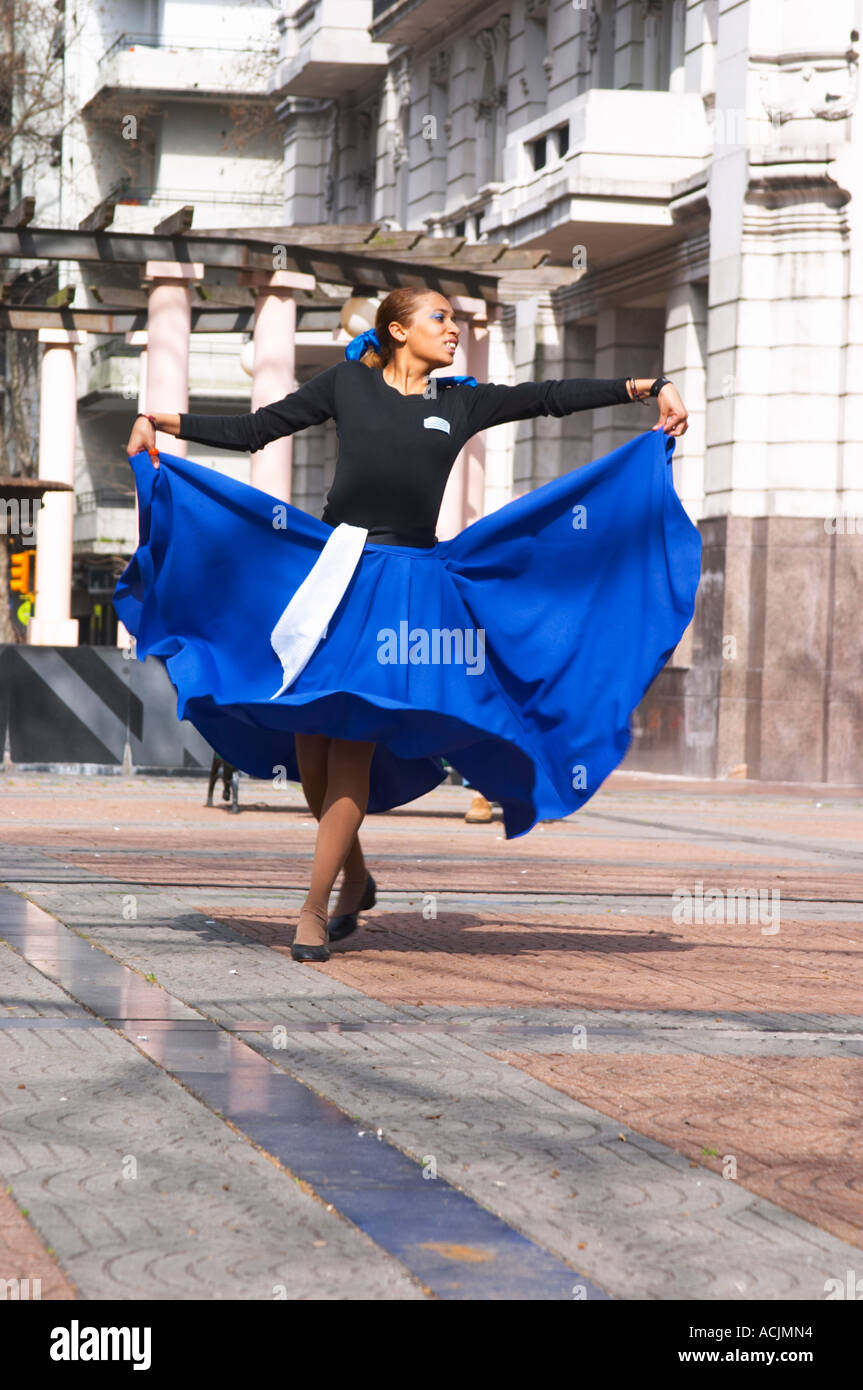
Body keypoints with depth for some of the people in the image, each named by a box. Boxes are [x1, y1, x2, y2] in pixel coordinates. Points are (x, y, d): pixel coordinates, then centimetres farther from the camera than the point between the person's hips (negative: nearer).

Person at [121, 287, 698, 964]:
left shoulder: (461, 402, 14)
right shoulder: (347, 382, 11)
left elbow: (552, 396, 10)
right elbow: (254, 430, 12)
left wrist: (649, 386, 2)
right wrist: (168, 424, 2)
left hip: (406, 584, 0)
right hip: (330, 569, 0)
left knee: (353, 744, -7)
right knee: (309, 736, -3)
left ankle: (314, 908, -2)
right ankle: (355, 876, 20)